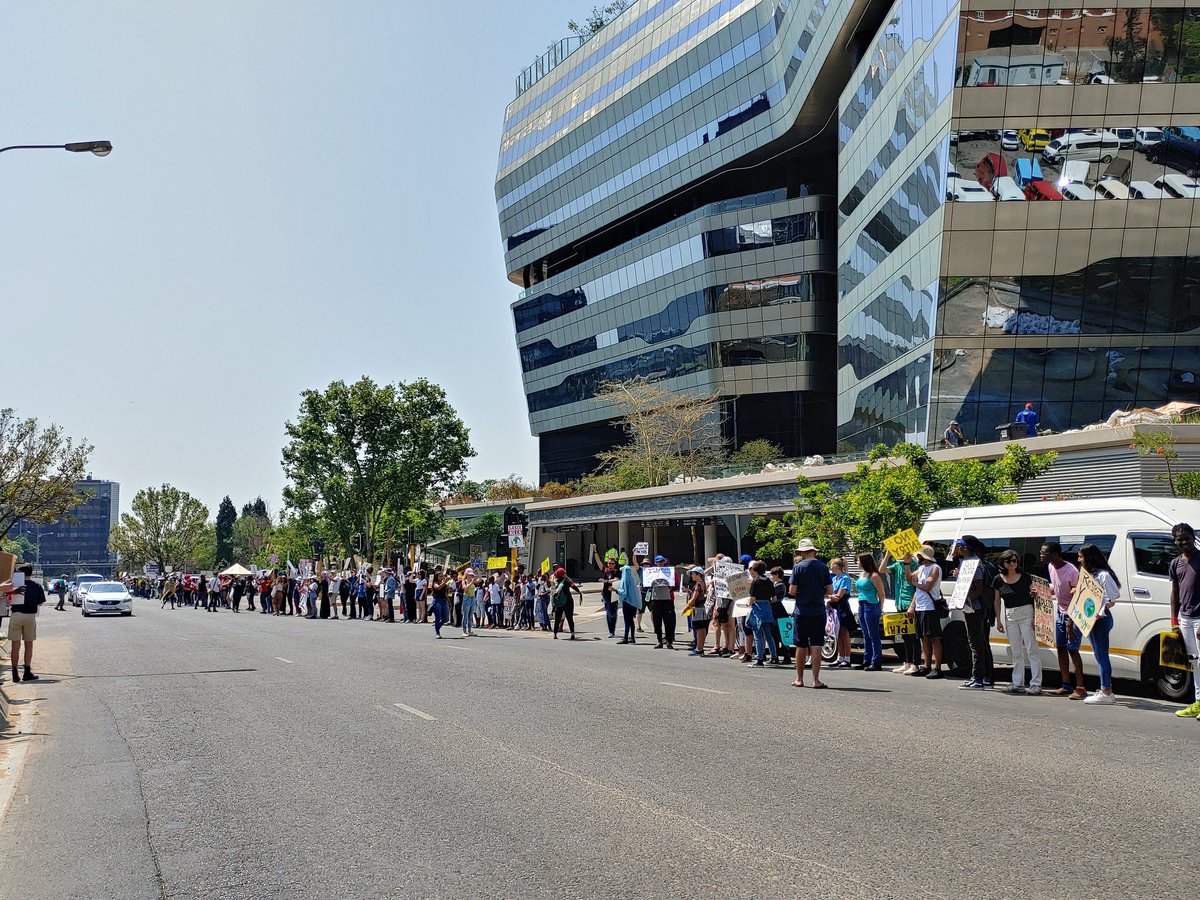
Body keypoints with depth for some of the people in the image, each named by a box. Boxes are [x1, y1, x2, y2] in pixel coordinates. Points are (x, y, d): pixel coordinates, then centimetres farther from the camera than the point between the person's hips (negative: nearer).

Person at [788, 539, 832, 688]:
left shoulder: (798, 567, -7)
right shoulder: (822, 567, 0)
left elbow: (792, 591, -10)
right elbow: (830, 591, 0)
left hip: (802, 612, -1)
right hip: (818, 611, 1)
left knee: (801, 646, 8)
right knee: (816, 646, 2)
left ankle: (799, 679, 16)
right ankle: (816, 680, -2)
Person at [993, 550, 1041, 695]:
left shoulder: (1025, 577, -4)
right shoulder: (998, 580, 3)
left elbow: (1033, 595, 1)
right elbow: (997, 600, 11)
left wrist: (1035, 617, -8)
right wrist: (998, 620, 8)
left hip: (1026, 613, -4)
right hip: (1010, 615, 4)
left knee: (1031, 649, -6)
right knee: (1016, 652, 9)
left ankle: (1036, 684, -5)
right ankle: (1018, 684, 14)